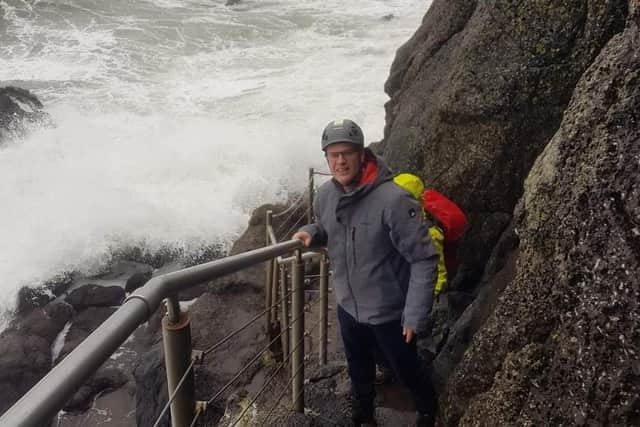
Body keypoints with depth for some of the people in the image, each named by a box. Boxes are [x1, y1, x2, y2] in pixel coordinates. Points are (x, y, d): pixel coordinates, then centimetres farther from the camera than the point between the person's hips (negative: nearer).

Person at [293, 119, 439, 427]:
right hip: (348, 308, 5)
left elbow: (424, 260, -24)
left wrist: (415, 315, -26)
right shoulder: (325, 195, -9)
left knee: (406, 371, 19)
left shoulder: (393, 199, -29)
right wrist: (311, 233, -10)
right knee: (358, 371, 28)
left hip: (389, 313, -5)